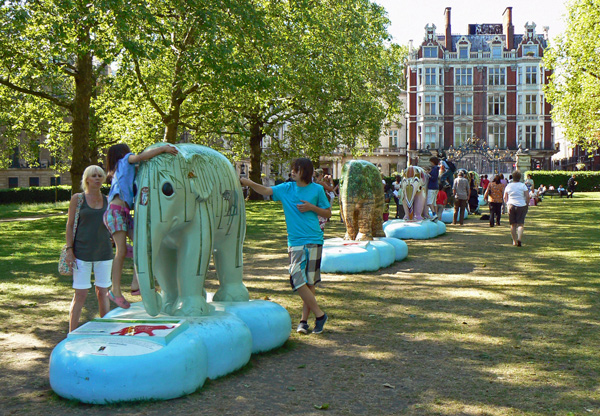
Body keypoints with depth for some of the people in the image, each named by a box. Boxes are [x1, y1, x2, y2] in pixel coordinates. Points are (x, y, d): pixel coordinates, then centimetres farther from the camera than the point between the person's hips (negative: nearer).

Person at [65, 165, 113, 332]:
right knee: (80, 294, -4)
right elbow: (70, 225, 1)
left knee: (103, 293, 7)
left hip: (104, 253, 3)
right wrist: (69, 250, -7)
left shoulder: (107, 200, 10)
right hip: (82, 253, -3)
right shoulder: (77, 199, 1)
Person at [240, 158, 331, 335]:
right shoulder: (286, 188, 7)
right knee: (297, 280, -8)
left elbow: (328, 213, 8)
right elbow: (266, 190, -5)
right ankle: (319, 314, 6)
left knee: (310, 282, 2)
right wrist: (249, 183, -21)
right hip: (295, 242, 2)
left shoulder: (317, 189, 3)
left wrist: (311, 207, -8)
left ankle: (304, 320, 13)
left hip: (314, 241, -1)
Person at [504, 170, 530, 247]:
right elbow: (527, 196, -7)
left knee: (513, 225, 9)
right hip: (521, 206, -2)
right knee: (520, 224, -1)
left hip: (511, 206, 2)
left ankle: (514, 241, 11)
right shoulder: (523, 185, -3)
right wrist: (527, 205, 5)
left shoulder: (508, 186, 5)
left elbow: (505, 198, 8)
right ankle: (519, 238, -20)